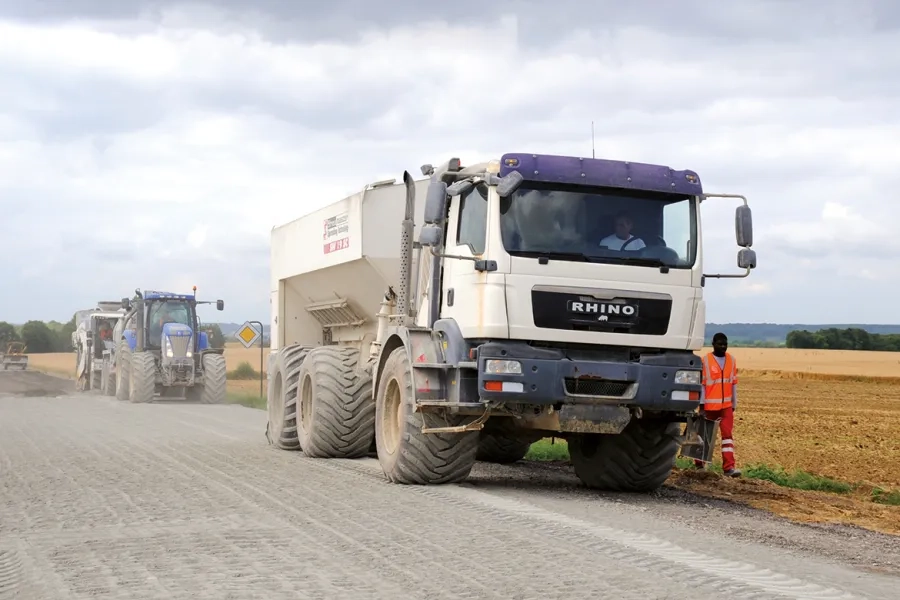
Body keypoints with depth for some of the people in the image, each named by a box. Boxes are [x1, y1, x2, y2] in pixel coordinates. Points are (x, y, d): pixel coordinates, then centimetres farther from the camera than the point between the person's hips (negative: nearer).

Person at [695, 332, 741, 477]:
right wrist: (701, 406, -10)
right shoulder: (706, 361, -8)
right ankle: (700, 462, 27)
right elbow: (701, 384, -8)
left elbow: (733, 383, 11)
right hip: (710, 405, -3)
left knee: (728, 434, -6)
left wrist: (734, 404, 13)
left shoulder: (731, 360, 5)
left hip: (726, 405, 3)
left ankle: (729, 466, -11)